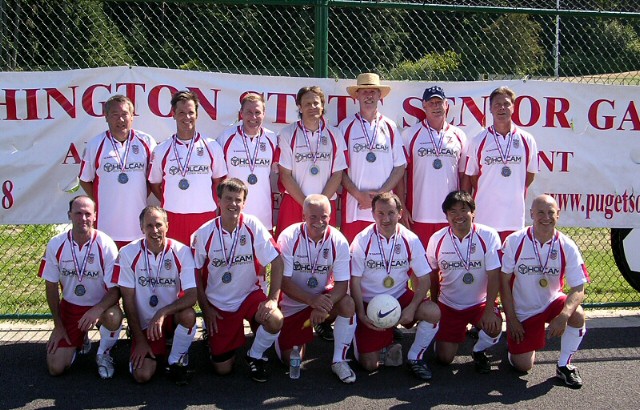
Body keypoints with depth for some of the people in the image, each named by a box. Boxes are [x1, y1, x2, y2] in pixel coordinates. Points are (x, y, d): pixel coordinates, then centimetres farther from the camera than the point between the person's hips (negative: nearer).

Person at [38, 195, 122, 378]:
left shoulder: (105, 245, -19)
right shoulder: (56, 244, -12)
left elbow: (115, 289, -17)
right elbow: (51, 286, -1)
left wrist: (97, 310, -36)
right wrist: (58, 325, -1)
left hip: (100, 305, -2)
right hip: (70, 306, 3)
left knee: (113, 317, -39)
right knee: (55, 368, -6)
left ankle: (104, 353, -4)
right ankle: (79, 341, 29)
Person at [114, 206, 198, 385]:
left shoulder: (181, 251, -14)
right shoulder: (128, 253, -12)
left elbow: (192, 296, -19)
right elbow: (128, 300, -7)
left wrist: (162, 312, -35)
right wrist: (140, 340, -8)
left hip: (173, 316, 0)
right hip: (145, 322, 0)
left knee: (189, 315, -34)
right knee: (142, 375, -16)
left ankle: (177, 360, -5)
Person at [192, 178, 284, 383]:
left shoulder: (253, 226, -13)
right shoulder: (204, 233, -12)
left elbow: (277, 262, -12)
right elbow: (195, 273, -1)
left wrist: (273, 299, -20)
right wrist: (205, 309, -4)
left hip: (249, 294, 0)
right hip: (218, 303, 0)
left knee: (275, 320, -31)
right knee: (223, 369, -2)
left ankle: (255, 356, 1)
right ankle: (213, 338, 34)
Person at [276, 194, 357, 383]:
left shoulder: (338, 241, -16)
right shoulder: (289, 237, -19)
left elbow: (342, 284, -16)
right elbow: (283, 281, -20)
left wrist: (324, 306, -36)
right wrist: (311, 300, -35)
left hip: (323, 297, 1)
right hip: (293, 302, -1)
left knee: (348, 304, -31)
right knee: (291, 360, -3)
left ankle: (339, 360, -12)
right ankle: (301, 337, 34)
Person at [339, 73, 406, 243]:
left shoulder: (390, 127, 11)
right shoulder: (346, 126, 6)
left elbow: (400, 167, 8)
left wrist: (380, 194, -5)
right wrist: (358, 194, -8)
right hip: (354, 207, -1)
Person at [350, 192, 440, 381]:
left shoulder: (410, 240, -7)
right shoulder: (362, 241, -11)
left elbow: (423, 279, -5)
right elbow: (355, 280, -7)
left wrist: (412, 308, -19)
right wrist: (361, 314, -16)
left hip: (401, 297, 2)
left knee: (433, 312, -28)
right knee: (369, 365, -12)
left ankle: (415, 357, -3)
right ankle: (384, 348, 24)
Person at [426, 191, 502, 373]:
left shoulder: (488, 236, -15)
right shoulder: (437, 239, -7)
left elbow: (494, 275, -17)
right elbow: (433, 275, 6)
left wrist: (489, 310, -23)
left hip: (480, 302, -2)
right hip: (448, 304, 2)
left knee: (494, 327, -33)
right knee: (444, 358, -3)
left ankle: (479, 351, 4)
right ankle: (460, 331, 32)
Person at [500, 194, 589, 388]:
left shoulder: (567, 247, -14)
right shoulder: (514, 241, -16)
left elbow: (578, 289, -15)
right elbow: (504, 281, -10)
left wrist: (563, 316, -33)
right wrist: (511, 319, -11)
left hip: (552, 302, 1)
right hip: (522, 311, -1)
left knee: (577, 316, -30)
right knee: (523, 366, -5)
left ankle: (564, 365, -6)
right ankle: (519, 344, 32)